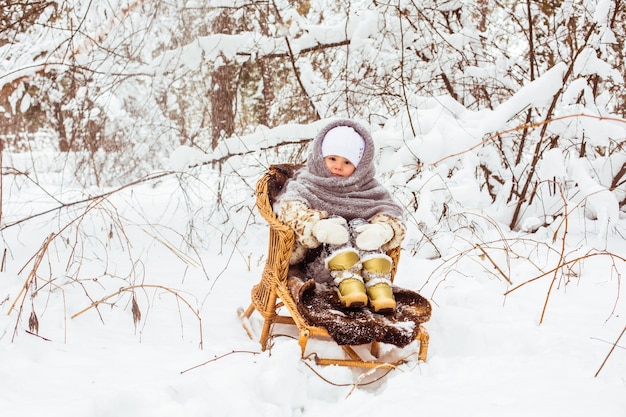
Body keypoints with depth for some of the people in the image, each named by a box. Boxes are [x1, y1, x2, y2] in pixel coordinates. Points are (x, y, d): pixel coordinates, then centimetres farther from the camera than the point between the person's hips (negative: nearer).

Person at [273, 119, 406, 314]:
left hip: (363, 259, 2)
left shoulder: (368, 189, 16)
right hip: (320, 262, -2)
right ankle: (348, 281, -43)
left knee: (359, 226, -23)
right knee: (337, 224, -26)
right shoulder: (306, 185, 8)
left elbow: (391, 212, 3)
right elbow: (288, 206, -12)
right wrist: (317, 226, -32)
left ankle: (378, 282, -36)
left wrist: (382, 229, -23)